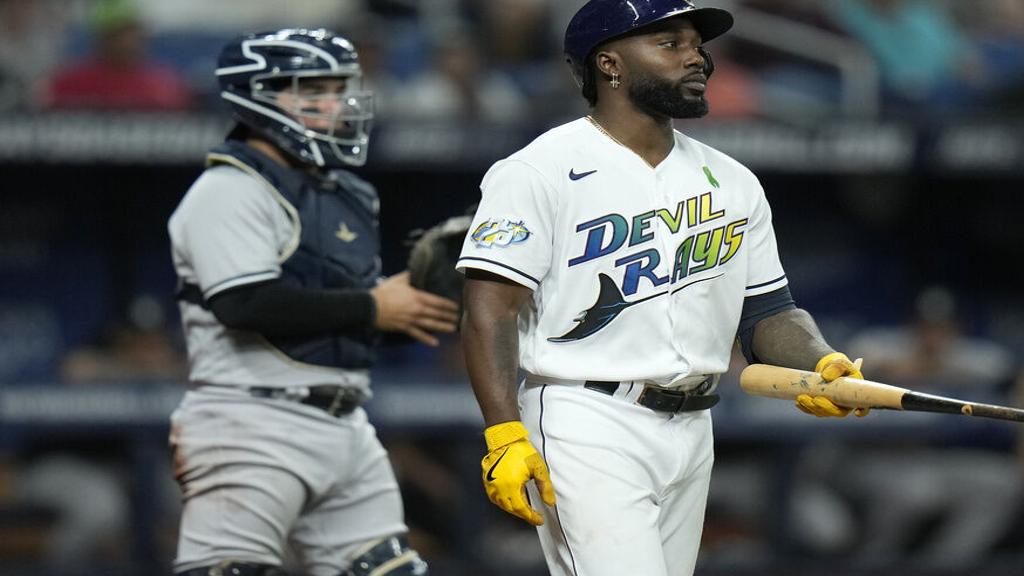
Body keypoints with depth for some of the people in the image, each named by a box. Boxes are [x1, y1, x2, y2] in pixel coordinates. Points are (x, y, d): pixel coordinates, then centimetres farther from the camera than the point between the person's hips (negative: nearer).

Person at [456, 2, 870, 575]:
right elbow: (491, 310, -11)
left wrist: (823, 364, -5)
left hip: (692, 438, 7)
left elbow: (768, 311, 17)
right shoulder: (539, 172, -5)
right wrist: (505, 436, -22)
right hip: (587, 434, -7)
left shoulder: (733, 183, 16)